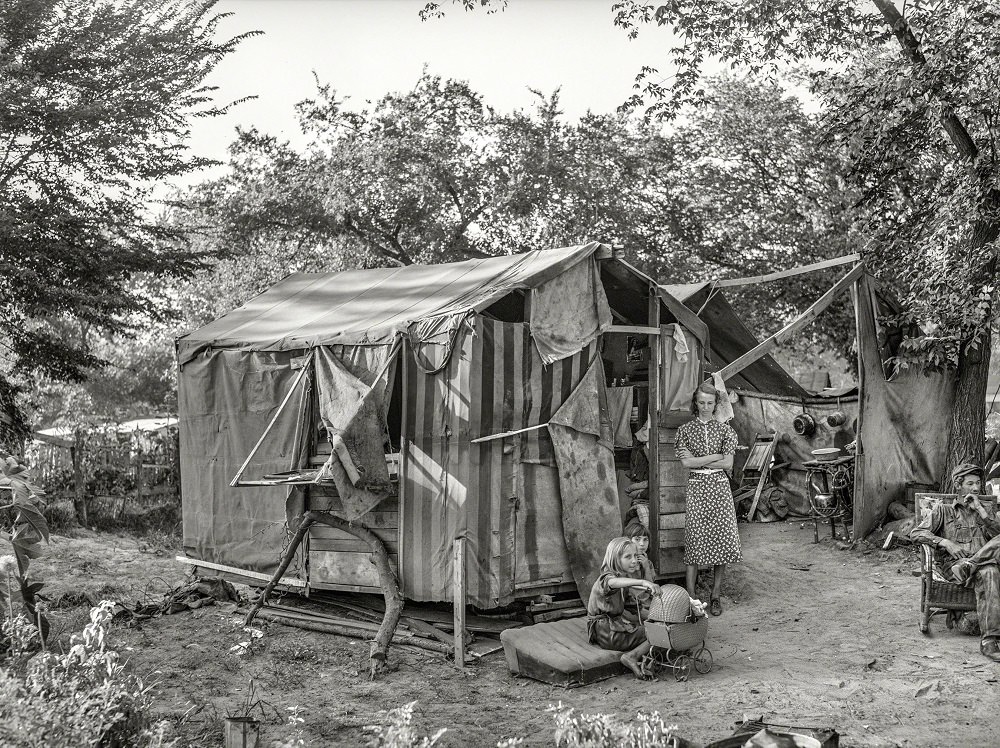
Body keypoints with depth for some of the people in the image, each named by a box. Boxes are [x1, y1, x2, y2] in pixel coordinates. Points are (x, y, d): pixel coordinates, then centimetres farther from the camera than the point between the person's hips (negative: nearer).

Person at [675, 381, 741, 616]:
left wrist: (698, 462, -6)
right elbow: (686, 462, -6)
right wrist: (715, 457, -6)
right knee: (695, 541, -4)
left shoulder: (725, 430, 7)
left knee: (721, 539, -2)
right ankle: (691, 597, -1)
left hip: (720, 488, 1)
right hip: (696, 488, -1)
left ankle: (716, 596, 9)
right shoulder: (685, 430, 6)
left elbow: (728, 463, -3)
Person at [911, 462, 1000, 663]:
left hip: (982, 559, 4)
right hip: (951, 564, -4)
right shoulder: (943, 509, 16)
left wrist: (980, 511, 3)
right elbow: (916, 533, 3)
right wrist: (945, 542, -11)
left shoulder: (982, 510, 29)